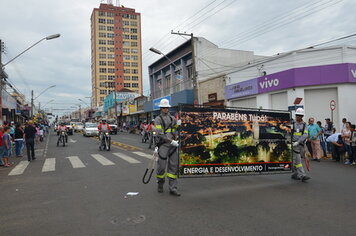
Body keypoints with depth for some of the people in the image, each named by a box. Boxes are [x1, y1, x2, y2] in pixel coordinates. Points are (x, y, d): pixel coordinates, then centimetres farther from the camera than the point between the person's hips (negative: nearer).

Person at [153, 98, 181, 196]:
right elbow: (160, 134, -14)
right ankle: (160, 184, 25)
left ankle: (173, 188, 8)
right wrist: (171, 141, -17)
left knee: (173, 166, 3)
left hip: (173, 145, 5)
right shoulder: (158, 119, -3)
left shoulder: (173, 118, 15)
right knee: (161, 166, 1)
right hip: (163, 145, -5)